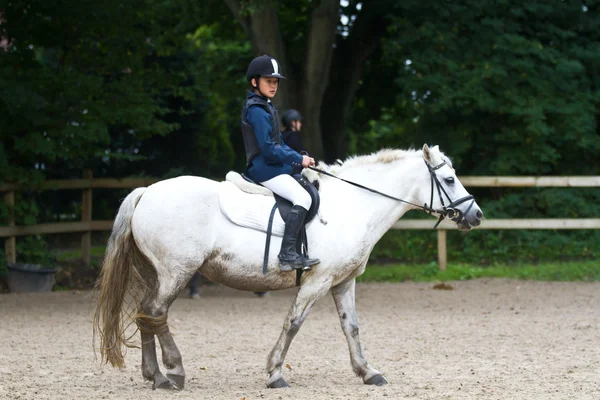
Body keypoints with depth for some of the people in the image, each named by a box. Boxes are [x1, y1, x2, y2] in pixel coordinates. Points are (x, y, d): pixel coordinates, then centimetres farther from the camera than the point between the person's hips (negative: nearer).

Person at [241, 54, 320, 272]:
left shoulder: (266, 107, 18)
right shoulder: (256, 111, -15)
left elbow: (279, 143, 20)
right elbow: (268, 149, -21)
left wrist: (300, 160, 6)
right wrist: (298, 159, -14)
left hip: (274, 166, 11)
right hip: (264, 168, -11)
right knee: (302, 198, -24)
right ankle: (287, 255, -32)